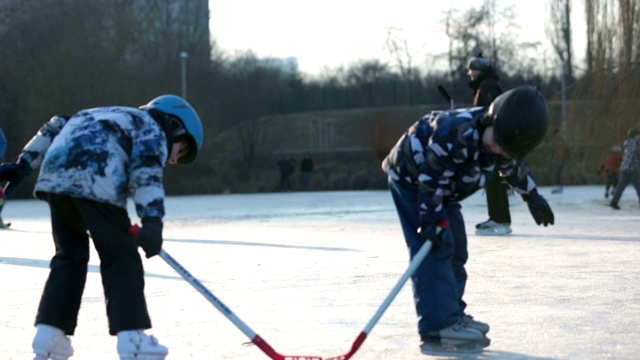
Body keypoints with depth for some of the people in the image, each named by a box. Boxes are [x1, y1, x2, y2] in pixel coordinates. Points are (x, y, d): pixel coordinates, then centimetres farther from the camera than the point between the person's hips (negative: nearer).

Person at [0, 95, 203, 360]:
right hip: (95, 183, -7)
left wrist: (23, 166, 25)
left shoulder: (105, 118, 38)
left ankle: (49, 336, 10)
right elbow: (146, 170, -5)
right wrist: (152, 221, -16)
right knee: (120, 256, -1)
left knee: (70, 255, 16)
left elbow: (56, 128, 31)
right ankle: (131, 338, -7)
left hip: (54, 177, 7)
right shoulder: (153, 129, 15)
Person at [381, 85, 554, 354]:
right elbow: (431, 177, -33)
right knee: (434, 247, -18)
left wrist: (532, 197, 24)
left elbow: (512, 167, 14)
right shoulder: (456, 133, -38)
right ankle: (438, 328, -22)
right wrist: (432, 220, -31)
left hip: (444, 188, 9)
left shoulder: (504, 139, -9)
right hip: (411, 178, -9)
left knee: (455, 249, 10)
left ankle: (452, 316, 20)